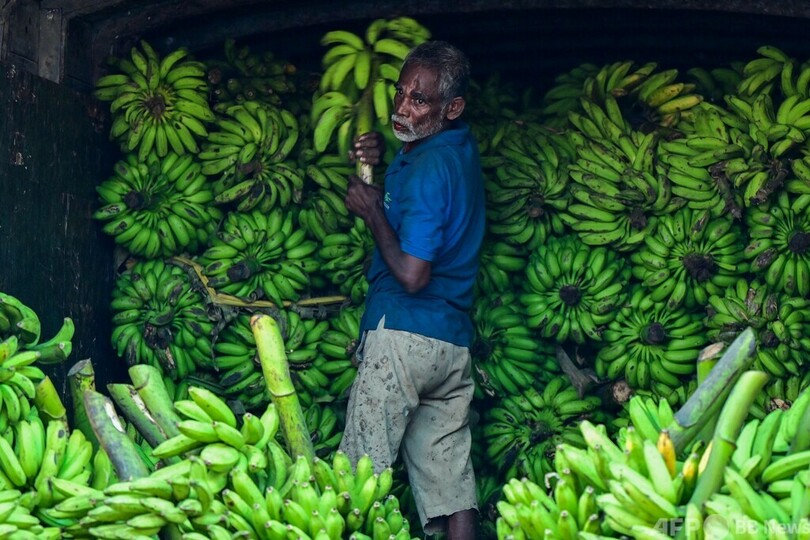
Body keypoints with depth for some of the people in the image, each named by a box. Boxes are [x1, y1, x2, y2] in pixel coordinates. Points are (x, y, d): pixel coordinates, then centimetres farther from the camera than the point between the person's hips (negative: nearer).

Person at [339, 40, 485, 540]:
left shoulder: (428, 167, -15)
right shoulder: (461, 149, 12)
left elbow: (411, 274, -20)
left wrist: (372, 212, -7)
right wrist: (382, 163, 12)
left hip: (404, 334, -9)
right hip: (455, 342, 9)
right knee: (451, 478, 6)